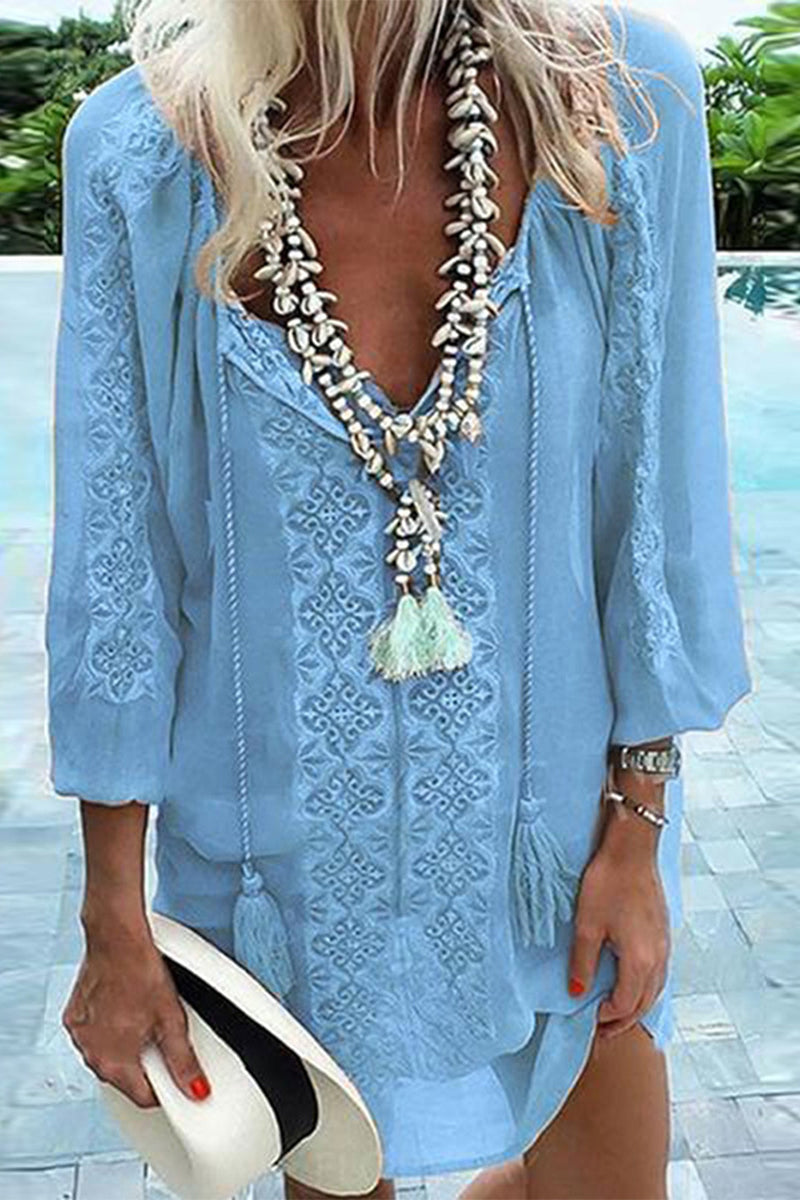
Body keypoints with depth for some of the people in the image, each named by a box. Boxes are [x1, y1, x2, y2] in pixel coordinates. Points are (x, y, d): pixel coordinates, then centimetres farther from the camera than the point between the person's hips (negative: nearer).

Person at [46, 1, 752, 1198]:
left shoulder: (624, 99, -12)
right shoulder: (141, 155, -13)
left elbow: (661, 504, -5)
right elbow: (111, 559, -8)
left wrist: (637, 829, -1)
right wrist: (115, 923, -3)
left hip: (550, 824, 1)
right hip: (283, 854, 0)